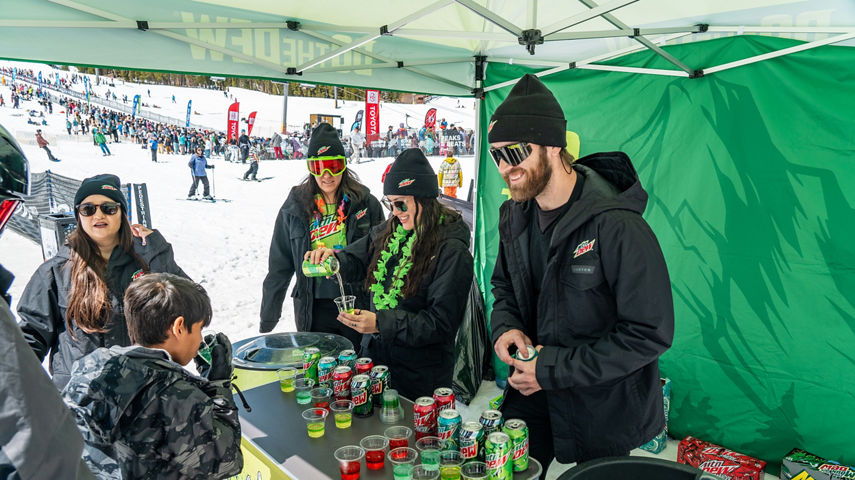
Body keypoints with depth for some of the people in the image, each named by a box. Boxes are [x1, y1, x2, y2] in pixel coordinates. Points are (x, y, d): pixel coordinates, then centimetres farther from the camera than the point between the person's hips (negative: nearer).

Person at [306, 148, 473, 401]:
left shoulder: (451, 252, -20)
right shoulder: (388, 232, 1)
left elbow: (441, 323, -21)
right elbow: (356, 261, 14)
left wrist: (381, 323, -27)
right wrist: (333, 258, -10)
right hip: (376, 356, 6)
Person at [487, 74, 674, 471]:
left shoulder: (616, 226, -26)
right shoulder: (514, 216, -2)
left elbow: (651, 333, -24)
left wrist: (555, 369, -23)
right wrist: (504, 326, -9)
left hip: (604, 412, -6)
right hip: (531, 397, 6)